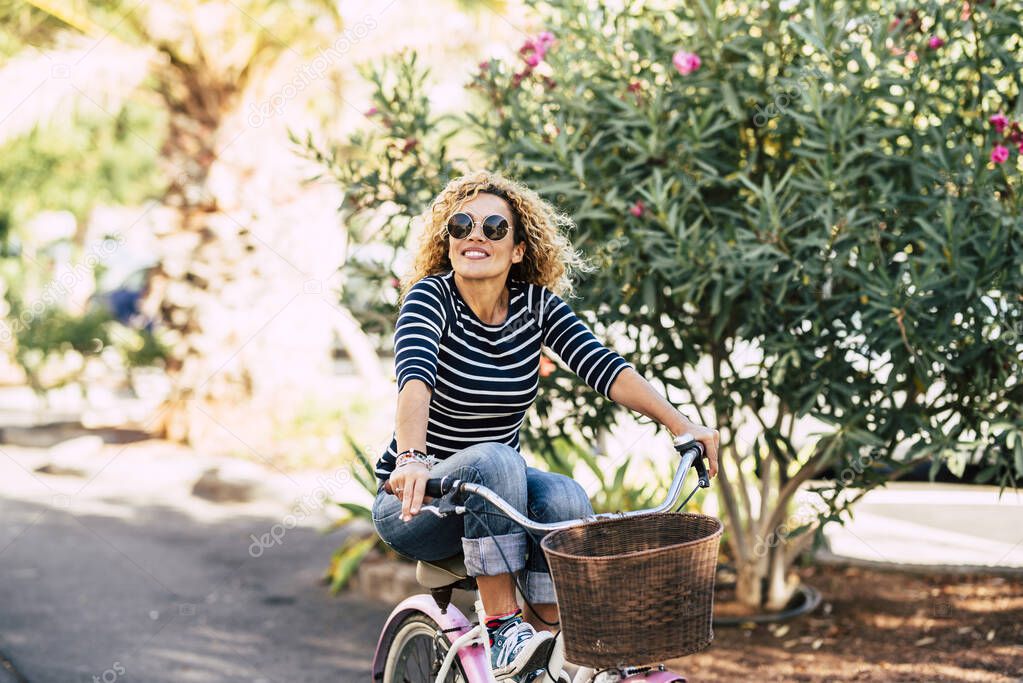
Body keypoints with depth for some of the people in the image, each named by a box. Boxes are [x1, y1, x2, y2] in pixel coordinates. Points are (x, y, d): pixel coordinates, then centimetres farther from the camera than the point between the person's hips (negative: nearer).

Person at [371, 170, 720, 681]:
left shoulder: (536, 304, -2)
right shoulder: (432, 296, -14)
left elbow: (603, 366, -14)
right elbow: (414, 376, -33)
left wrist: (679, 424, -27)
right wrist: (412, 458, -51)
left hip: (499, 488, 4)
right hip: (414, 505, -4)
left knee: (563, 496, -26)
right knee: (493, 461, -33)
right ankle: (502, 627, -28)